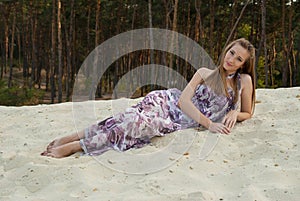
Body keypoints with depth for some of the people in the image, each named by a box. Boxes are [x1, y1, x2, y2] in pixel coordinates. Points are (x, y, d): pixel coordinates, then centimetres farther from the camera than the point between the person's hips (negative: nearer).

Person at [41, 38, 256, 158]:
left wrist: (234, 113, -10)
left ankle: (75, 147, -26)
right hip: (167, 102, 0)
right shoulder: (205, 73, 4)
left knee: (144, 126, -30)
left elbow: (248, 113, 14)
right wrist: (209, 124, -18)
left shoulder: (243, 81, 4)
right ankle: (68, 141, -24)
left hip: (179, 123, 0)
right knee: (131, 119, -31)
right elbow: (183, 100, -6)